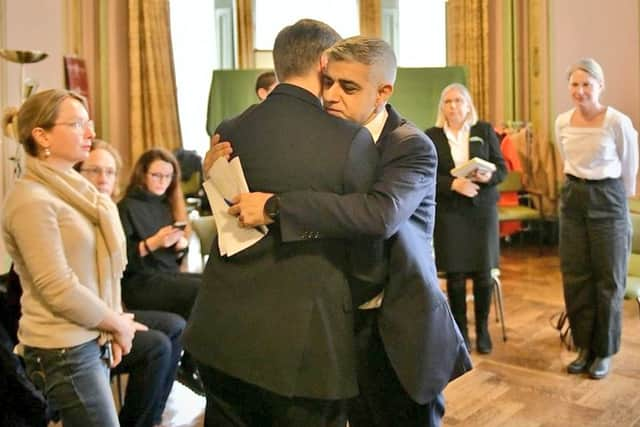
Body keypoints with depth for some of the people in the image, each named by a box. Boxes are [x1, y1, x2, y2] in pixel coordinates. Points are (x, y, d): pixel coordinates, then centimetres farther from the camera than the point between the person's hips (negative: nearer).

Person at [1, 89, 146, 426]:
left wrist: (114, 324, 2)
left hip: (91, 340, 8)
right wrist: (119, 324, -9)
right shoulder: (32, 200, -17)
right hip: (64, 351, -8)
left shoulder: (71, 188, 10)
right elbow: (59, 290, -21)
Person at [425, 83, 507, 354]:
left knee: (483, 272, 2)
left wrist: (488, 177, -17)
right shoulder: (431, 136, 2)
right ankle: (460, 330, 18)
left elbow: (502, 169, 4)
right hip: (448, 212, -1)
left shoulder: (485, 131, 6)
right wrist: (453, 184, -18)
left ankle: (483, 329, 21)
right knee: (455, 274, 1)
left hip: (482, 209, 1)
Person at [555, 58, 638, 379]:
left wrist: (612, 194, 8)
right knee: (575, 276, 8)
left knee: (608, 279, 6)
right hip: (573, 198, 5)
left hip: (608, 201, -4)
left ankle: (604, 352, 20)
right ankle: (584, 347, 22)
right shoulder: (562, 122, 2)